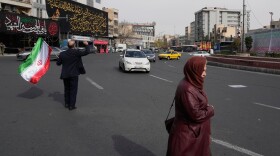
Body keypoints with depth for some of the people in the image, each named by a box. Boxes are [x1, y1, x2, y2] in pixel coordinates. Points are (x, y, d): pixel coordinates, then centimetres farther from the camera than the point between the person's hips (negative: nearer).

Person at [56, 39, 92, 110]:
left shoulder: (62, 54, -2)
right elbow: (87, 52, -13)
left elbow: (58, 63, 6)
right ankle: (71, 105, 5)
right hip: (73, 75, -4)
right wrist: (87, 45, 4)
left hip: (65, 75, 4)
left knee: (67, 89, 19)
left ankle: (67, 103, 28)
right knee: (73, 90, 4)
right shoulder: (77, 52, -14)